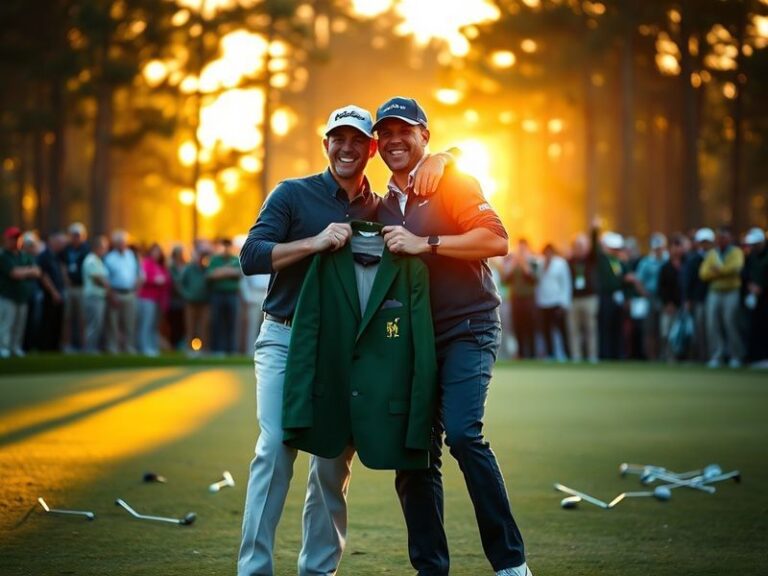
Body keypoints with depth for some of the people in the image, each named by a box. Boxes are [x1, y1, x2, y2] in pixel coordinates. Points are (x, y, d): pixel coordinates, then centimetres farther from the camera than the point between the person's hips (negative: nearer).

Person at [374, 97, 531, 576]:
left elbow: (496, 239, -16)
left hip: (468, 330, -7)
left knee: (463, 433, -23)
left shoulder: (451, 183, -2)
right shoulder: (384, 206, 16)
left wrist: (424, 243, -21)